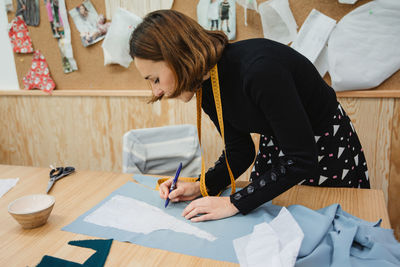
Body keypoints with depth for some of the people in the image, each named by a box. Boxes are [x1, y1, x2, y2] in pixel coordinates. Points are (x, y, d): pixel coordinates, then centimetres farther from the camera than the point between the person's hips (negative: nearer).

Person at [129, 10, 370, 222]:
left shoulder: (259, 69, -36)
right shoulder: (206, 89, -11)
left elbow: (302, 160, -32)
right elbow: (239, 152, 0)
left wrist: (234, 203, -29)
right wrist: (201, 187, -14)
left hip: (329, 148, -6)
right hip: (275, 145, 6)